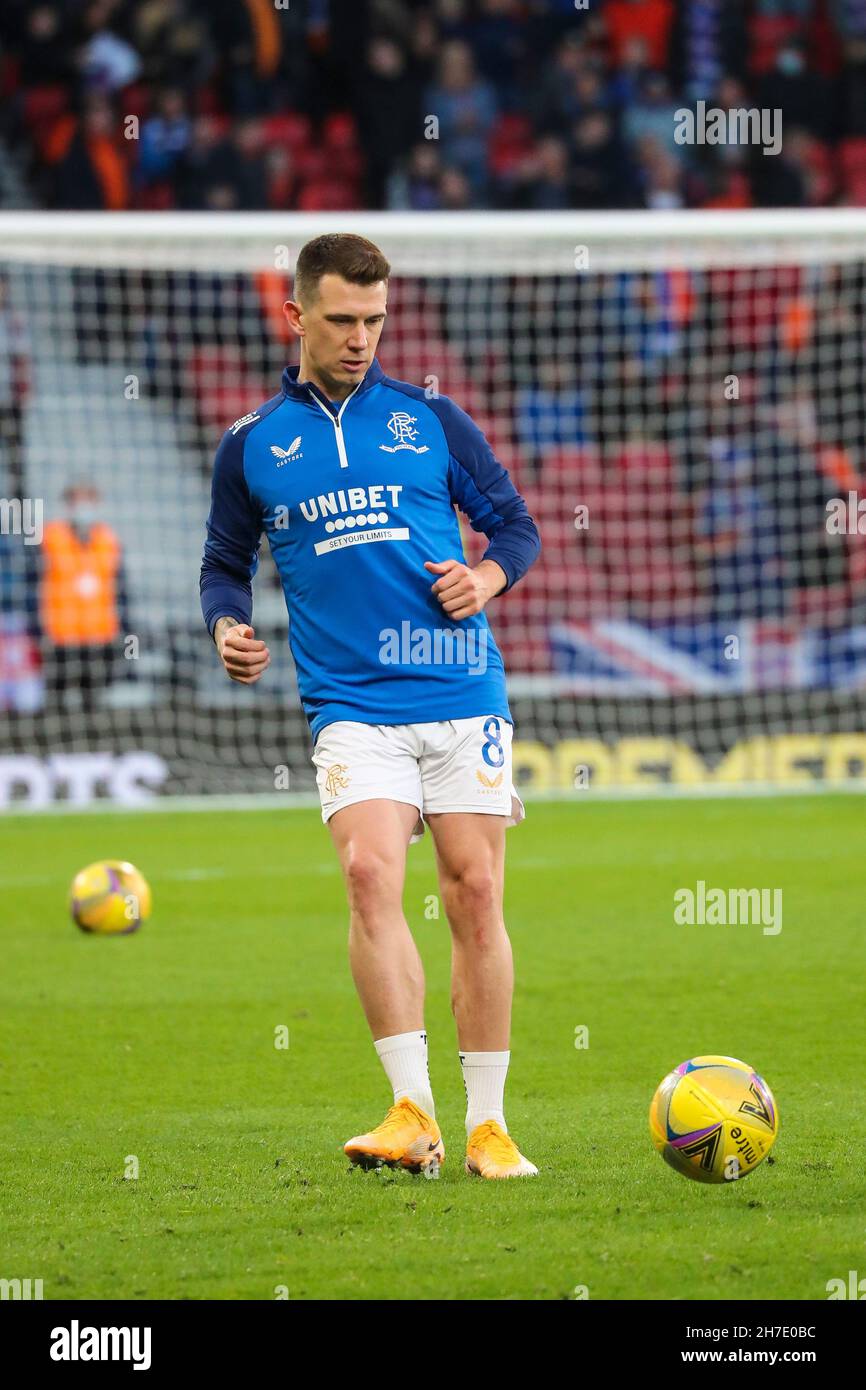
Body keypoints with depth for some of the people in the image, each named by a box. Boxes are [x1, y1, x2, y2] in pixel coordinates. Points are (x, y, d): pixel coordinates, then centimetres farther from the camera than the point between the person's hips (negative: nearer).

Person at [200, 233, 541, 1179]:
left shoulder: (429, 420, 9)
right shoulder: (252, 444, 10)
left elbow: (515, 524, 15)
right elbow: (225, 562, 18)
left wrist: (488, 575, -6)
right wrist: (228, 627, -3)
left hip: (462, 694, 1)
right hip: (349, 703, -1)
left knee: (475, 893, -2)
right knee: (370, 871, -22)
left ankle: (487, 1125, 7)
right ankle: (412, 1112, -22)